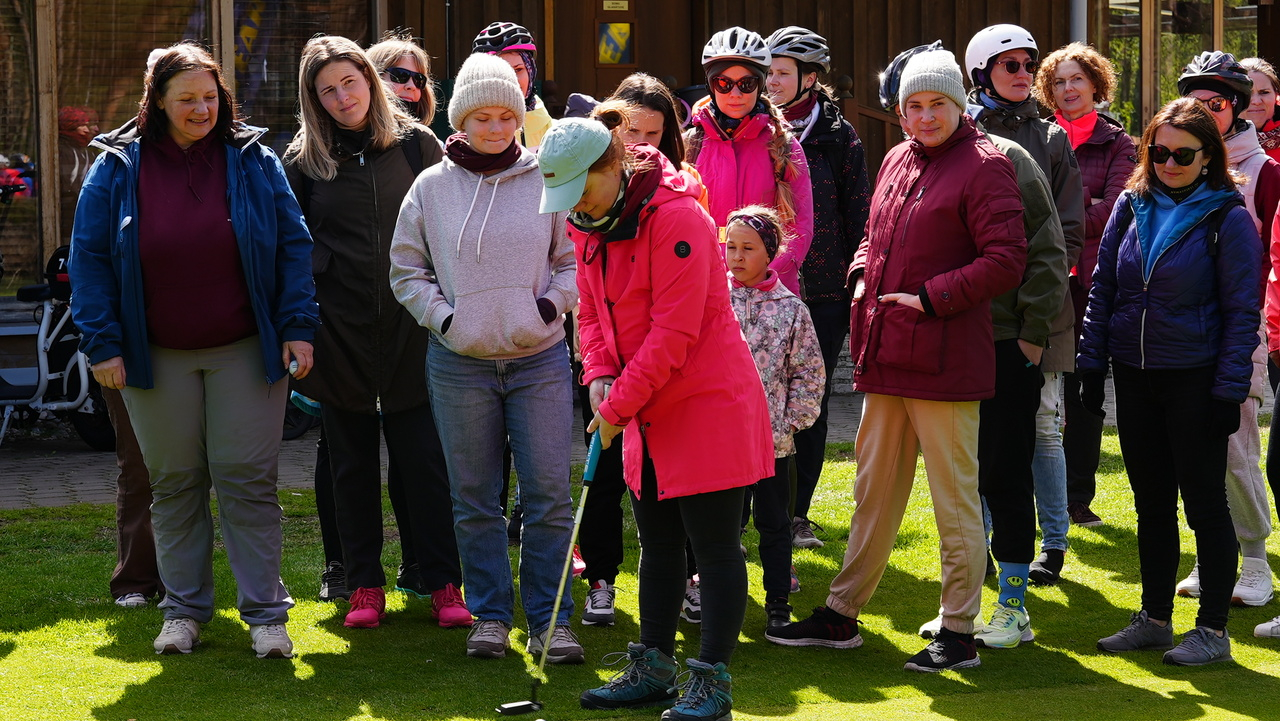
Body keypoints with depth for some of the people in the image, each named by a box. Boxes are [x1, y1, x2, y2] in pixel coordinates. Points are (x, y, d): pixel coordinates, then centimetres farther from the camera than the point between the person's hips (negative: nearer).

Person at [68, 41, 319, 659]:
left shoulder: (253, 160, 1)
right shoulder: (118, 168, 0)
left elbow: (292, 245, 3)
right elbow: (90, 256, 1)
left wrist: (297, 327, -5)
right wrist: (102, 344, -5)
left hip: (244, 352, -1)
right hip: (156, 354, 1)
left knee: (248, 480, -1)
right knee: (173, 484, 9)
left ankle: (265, 612, 4)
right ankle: (183, 611, 20)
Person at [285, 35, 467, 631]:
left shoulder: (416, 145, 4)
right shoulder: (303, 160, 4)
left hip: (412, 329, -1)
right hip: (340, 331, 1)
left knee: (425, 459, -1)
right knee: (352, 463, 7)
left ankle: (445, 584, 6)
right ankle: (365, 585, 15)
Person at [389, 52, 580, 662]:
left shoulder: (547, 183, 1)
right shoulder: (431, 188, 3)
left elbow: (575, 262, 9)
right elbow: (406, 270, 9)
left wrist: (552, 303, -8)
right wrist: (440, 315, -5)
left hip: (539, 360, 0)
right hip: (459, 366, 1)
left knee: (549, 495, -2)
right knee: (474, 499, 7)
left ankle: (550, 620, 7)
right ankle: (489, 616, 18)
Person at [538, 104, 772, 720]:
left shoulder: (678, 218, -20)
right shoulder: (587, 225, 6)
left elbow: (673, 333, -22)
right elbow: (593, 312, 15)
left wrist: (617, 406, -17)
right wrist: (600, 375, -4)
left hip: (707, 406, -8)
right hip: (646, 414, 9)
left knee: (713, 549, -2)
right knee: (657, 545, 16)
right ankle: (654, 668, 25)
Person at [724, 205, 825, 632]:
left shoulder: (790, 308, -2)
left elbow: (810, 372, 3)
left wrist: (792, 420, -3)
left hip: (772, 438, -1)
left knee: (774, 523, 9)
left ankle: (778, 601, 18)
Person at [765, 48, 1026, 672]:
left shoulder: (983, 167, -9)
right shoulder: (897, 161, 14)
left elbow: (1005, 261, -15)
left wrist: (930, 298, -17)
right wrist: (862, 276, 7)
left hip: (944, 361, -8)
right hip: (886, 357, 8)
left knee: (955, 498, 0)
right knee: (874, 490, 16)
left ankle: (958, 633, 7)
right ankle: (841, 614, 26)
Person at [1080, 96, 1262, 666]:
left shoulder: (1226, 218, -7)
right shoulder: (1131, 206, 6)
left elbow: (1242, 310, -7)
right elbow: (1102, 288, 10)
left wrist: (1230, 389, -12)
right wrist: (1092, 365, 4)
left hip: (1194, 380, -5)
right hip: (1134, 377, 5)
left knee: (1205, 503, 1)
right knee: (1151, 502, 13)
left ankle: (1213, 629, 9)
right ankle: (1154, 618, 23)